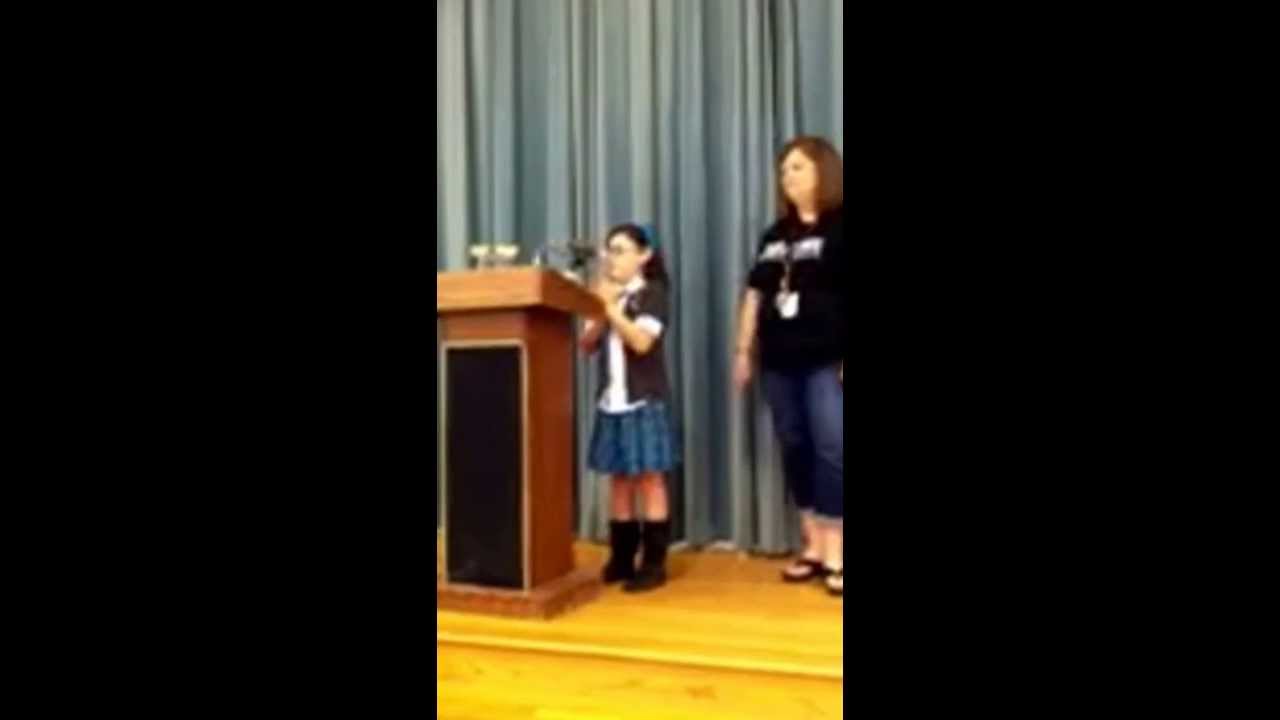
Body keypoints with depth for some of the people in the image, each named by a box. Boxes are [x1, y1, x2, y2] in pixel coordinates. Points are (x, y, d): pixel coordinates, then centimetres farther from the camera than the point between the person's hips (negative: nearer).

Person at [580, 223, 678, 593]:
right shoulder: (604, 295, 13)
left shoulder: (652, 293, -4)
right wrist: (598, 312, -7)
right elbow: (588, 345, 8)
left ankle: (654, 564, 3)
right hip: (611, 400, 6)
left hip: (644, 400, -6)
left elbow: (642, 342, -17)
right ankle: (621, 560, 18)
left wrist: (611, 307, -17)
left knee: (649, 479, -2)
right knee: (619, 480, 9)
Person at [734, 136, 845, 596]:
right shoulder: (776, 234, 17)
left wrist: (845, 356, -17)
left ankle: (835, 554, -1)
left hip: (827, 359, -6)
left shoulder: (838, 226, -1)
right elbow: (755, 294, 17)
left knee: (831, 451, -8)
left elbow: (838, 293, -10)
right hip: (780, 361, 6)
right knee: (795, 451, 7)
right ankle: (813, 548, 16)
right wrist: (743, 351, 13)